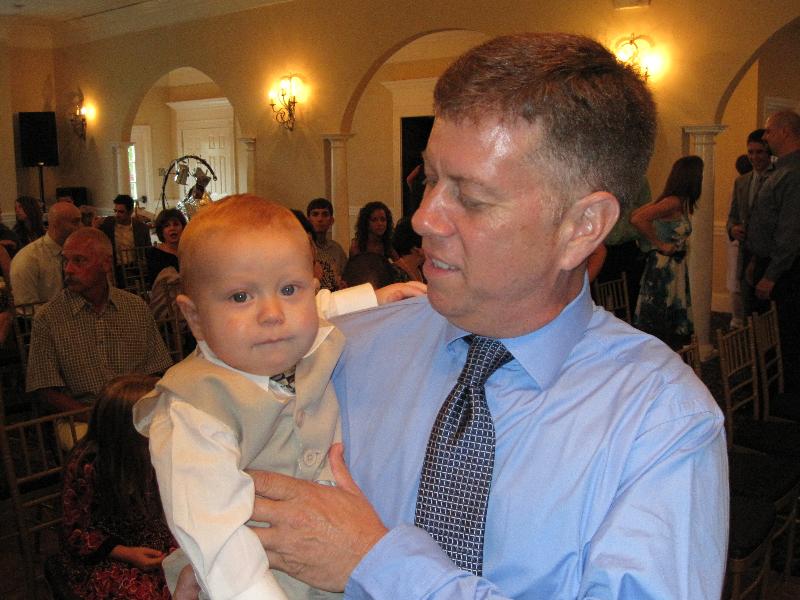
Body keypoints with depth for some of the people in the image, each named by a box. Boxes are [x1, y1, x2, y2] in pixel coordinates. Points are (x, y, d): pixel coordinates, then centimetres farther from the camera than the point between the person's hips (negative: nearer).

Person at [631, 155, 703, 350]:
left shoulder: (679, 202, 10)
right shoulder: (674, 202, -17)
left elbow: (635, 214, 16)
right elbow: (637, 219, -29)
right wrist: (660, 245, -19)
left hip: (674, 266, 9)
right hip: (664, 266, -9)